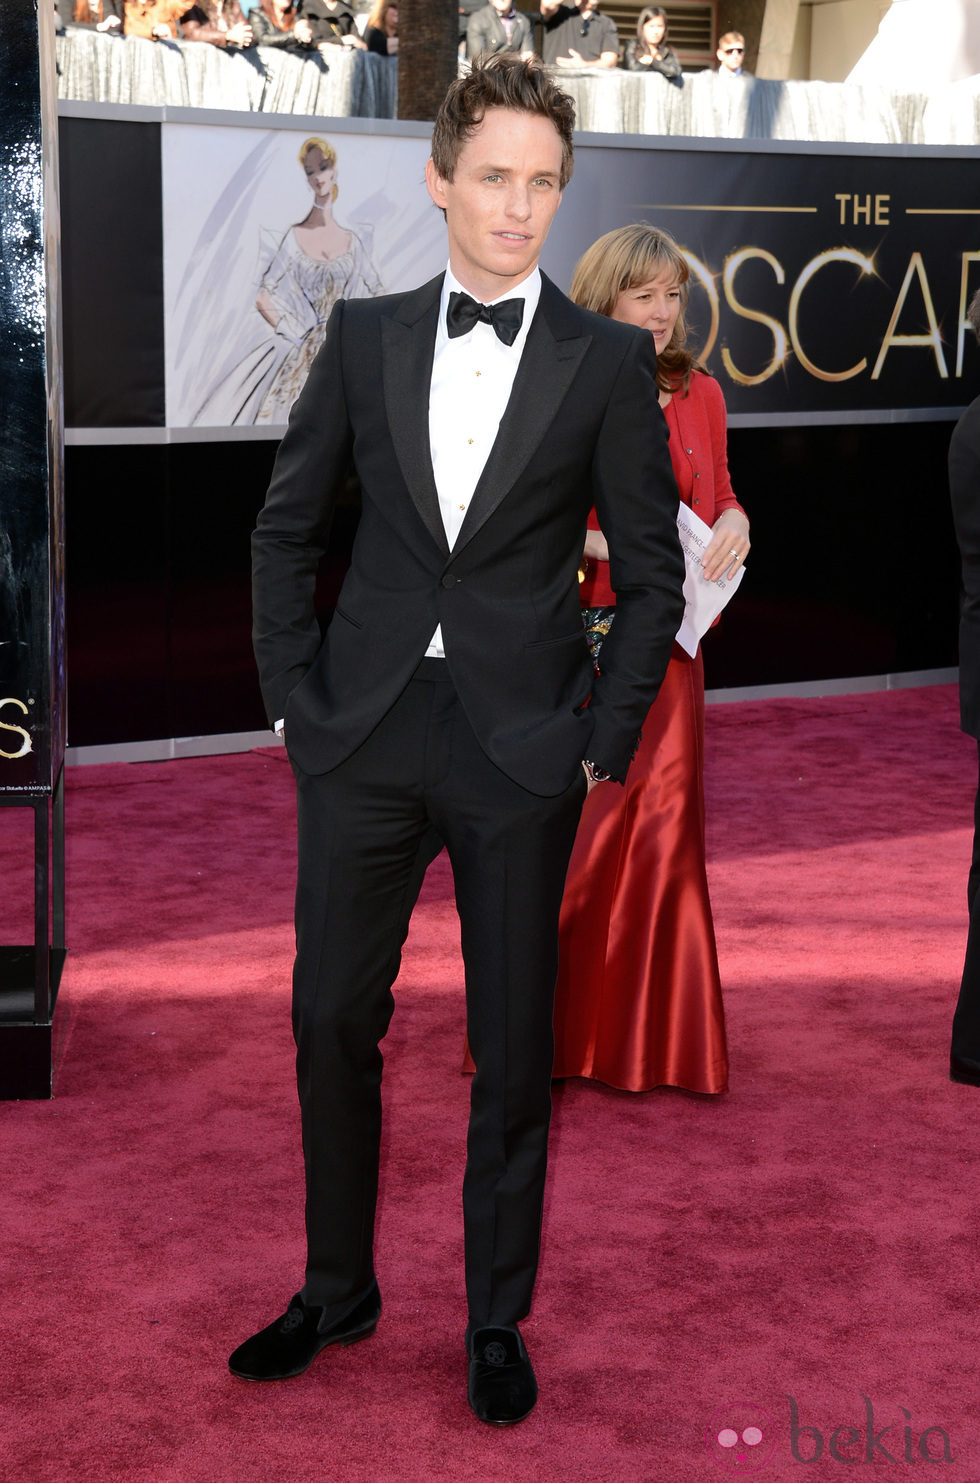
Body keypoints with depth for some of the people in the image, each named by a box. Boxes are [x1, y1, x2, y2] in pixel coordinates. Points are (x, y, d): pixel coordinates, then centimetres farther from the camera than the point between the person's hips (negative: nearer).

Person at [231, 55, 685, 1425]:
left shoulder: (608, 360, 0)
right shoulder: (365, 336, 5)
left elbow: (651, 574, 3)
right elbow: (287, 527, 11)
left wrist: (605, 742, -3)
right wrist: (296, 696, 3)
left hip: (520, 746, -2)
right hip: (365, 733, 2)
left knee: (513, 1042, 7)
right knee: (333, 1018, 10)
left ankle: (498, 1322, 25)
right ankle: (337, 1289, 30)